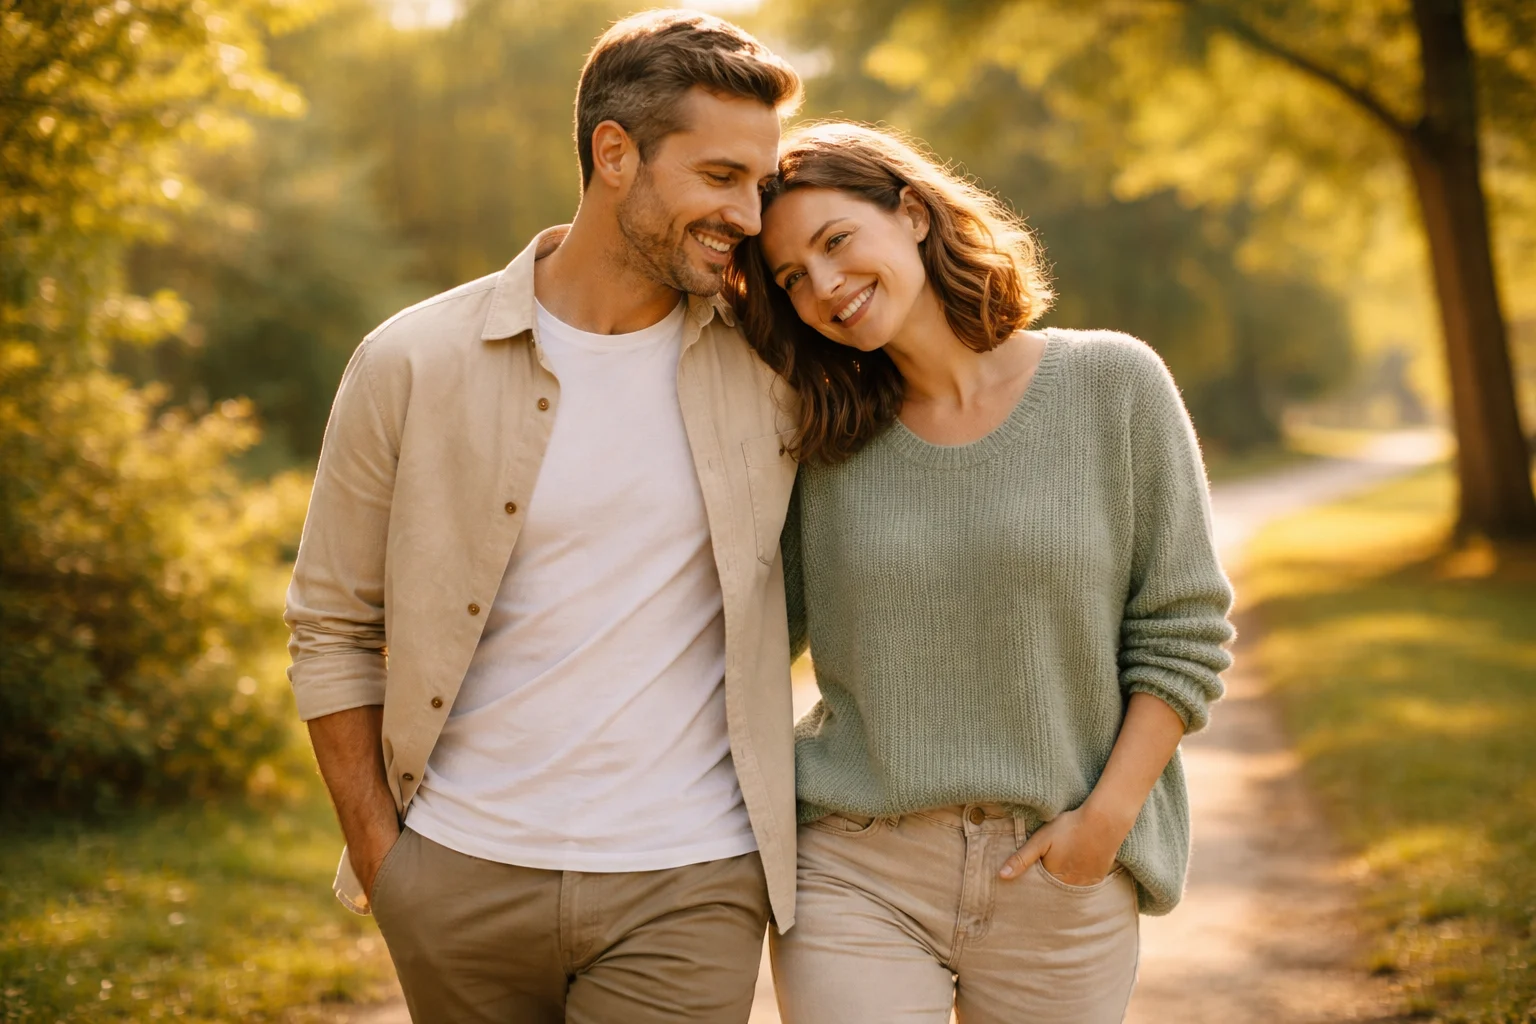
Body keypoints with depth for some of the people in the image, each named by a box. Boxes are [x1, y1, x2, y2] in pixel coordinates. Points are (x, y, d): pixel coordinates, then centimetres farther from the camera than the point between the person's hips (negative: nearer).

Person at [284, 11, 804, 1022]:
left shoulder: (771, 360, -1)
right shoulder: (416, 364, -5)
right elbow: (332, 629, 2)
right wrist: (381, 861, 0)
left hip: (684, 889, 0)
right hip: (462, 879, 0)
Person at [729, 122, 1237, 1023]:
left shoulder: (1113, 384, -3)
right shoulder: (820, 441, 5)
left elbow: (1184, 632, -1)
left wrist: (1106, 817, -9)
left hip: (1061, 882, -1)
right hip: (857, 877, 1)